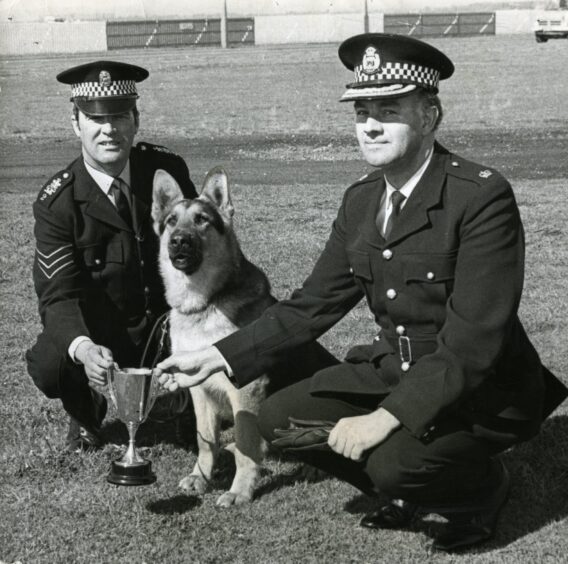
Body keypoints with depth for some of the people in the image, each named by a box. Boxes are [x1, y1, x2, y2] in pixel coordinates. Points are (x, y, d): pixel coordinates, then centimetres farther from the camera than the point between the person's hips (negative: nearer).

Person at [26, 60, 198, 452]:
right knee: (48, 365, -32)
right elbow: (59, 294, -23)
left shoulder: (166, 170, -8)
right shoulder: (58, 202, -15)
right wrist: (83, 348, -45)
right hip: (98, 334, -2)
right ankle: (87, 417, 7)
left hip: (169, 320, 2)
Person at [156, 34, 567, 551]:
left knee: (390, 462, -30)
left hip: (485, 390, -7)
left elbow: (472, 339, -27)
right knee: (280, 419, -4)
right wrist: (218, 358, -2)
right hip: (396, 368, 7)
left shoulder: (482, 195, -22)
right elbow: (313, 304, 6)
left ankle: (483, 485, 5)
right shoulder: (360, 202, 1)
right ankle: (411, 488, 16)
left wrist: (387, 418, -31)